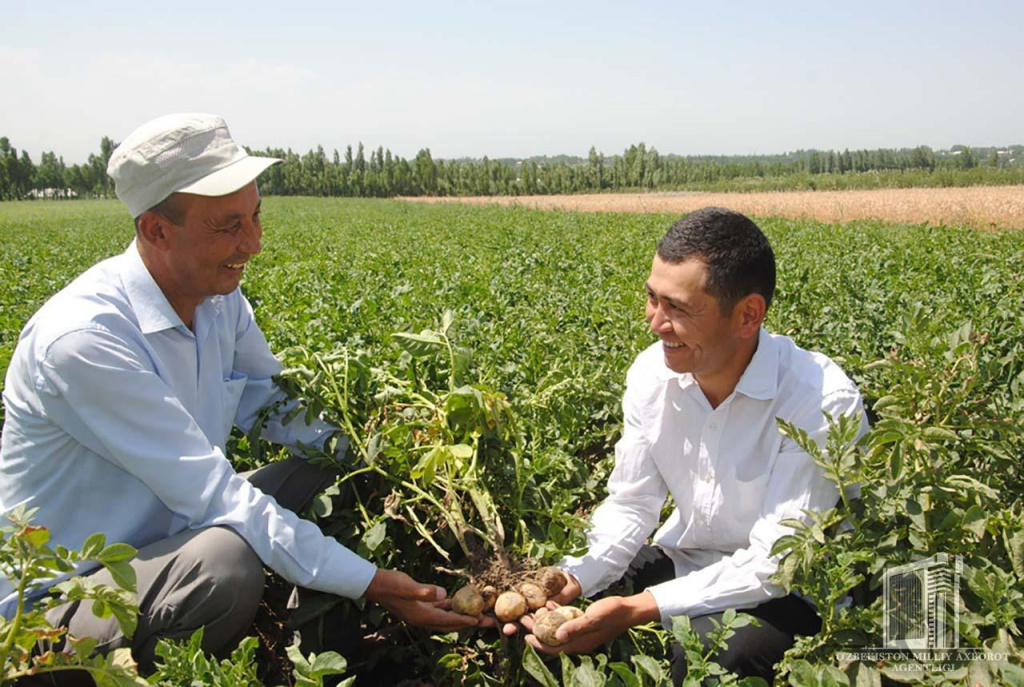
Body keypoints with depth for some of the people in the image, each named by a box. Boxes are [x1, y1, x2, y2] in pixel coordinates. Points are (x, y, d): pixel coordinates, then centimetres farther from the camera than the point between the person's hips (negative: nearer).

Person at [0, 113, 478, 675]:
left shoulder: (219, 297, -4)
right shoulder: (83, 339, -30)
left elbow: (273, 405, 7)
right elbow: (212, 494, -31)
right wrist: (370, 582, -31)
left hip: (171, 535, 8)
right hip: (60, 601, -8)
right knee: (227, 562, -37)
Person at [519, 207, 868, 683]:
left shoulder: (823, 403, -27)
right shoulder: (651, 372, -9)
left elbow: (777, 562, -27)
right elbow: (630, 504, -2)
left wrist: (641, 609, -35)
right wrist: (575, 577, -21)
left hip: (787, 592, -4)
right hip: (685, 563, 5)